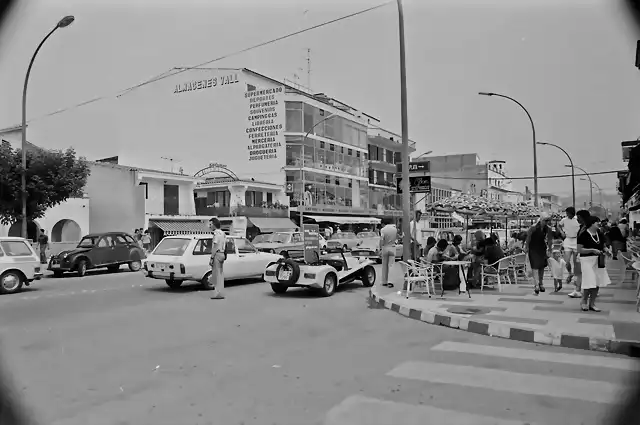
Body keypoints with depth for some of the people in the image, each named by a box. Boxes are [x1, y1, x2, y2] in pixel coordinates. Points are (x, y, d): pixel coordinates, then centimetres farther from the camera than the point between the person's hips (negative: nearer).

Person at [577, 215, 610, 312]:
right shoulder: (584, 235, -12)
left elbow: (602, 246, 22)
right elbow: (579, 250, -14)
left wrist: (604, 250, 2)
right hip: (587, 260, -7)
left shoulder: (600, 234, 8)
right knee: (590, 283, -8)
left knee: (597, 284, 8)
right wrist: (592, 250, -21)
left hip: (599, 260, 7)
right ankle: (584, 302, 16)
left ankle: (592, 304, 21)